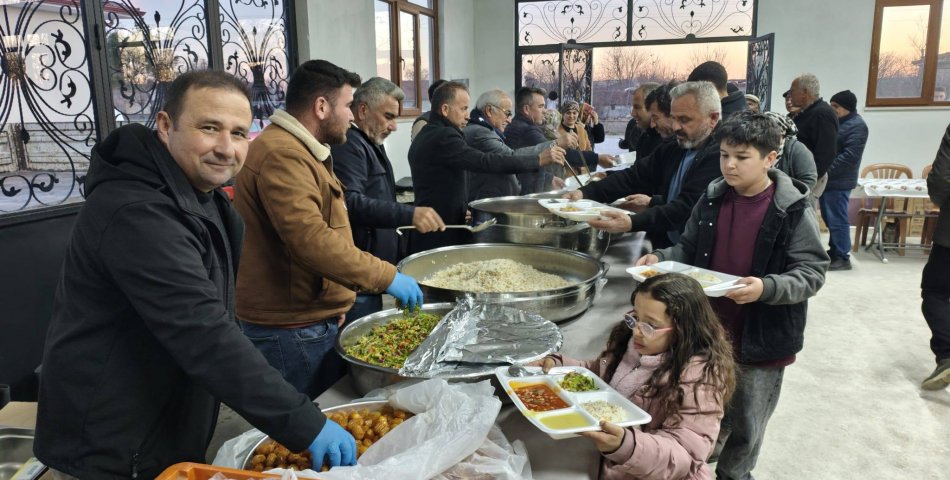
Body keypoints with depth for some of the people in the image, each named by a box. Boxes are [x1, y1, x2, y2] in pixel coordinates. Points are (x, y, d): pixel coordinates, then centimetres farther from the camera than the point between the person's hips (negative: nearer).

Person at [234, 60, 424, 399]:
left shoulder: (301, 151, 16)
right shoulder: (281, 155, -20)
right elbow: (310, 240, -29)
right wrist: (385, 276, -24)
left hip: (316, 318, 10)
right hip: (291, 329, -10)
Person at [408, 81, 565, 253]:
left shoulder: (426, 136, 15)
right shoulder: (443, 136, -18)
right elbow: (487, 162, -23)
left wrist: (461, 210, 14)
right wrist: (539, 160, -18)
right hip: (441, 237, -10)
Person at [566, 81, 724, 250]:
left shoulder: (719, 156, -15)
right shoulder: (671, 149, 10)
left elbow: (687, 207, -24)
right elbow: (633, 176, 2)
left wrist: (632, 223, -35)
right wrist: (585, 192, -13)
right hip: (663, 247, 6)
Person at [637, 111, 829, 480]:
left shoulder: (793, 209, -14)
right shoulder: (712, 199, -2)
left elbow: (811, 272, -14)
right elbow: (689, 249, 10)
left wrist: (766, 288, -31)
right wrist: (660, 258, -10)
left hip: (761, 338, -3)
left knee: (746, 425, 16)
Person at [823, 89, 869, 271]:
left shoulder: (857, 126, -10)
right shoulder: (835, 122, 17)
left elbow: (849, 156, -19)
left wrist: (826, 171, -19)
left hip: (838, 182, -9)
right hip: (828, 180, 9)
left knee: (837, 220, -5)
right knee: (829, 219, 14)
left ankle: (843, 257, 2)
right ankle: (834, 252, 23)